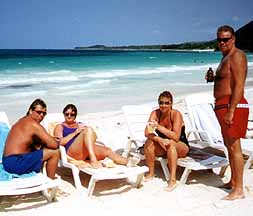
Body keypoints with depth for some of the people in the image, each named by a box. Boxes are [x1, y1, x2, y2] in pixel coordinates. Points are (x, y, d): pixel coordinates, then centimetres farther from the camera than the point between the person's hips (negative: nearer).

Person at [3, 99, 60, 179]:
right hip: (16, 163, -10)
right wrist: (44, 143, 7)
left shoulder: (22, 121, 16)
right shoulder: (34, 125, -12)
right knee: (55, 152, -8)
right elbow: (54, 145, -15)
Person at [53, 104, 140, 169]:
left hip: (87, 151, 5)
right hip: (73, 152, -5)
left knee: (107, 150, -25)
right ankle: (93, 160, -44)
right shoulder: (60, 127, 19)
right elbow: (60, 142, 0)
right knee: (88, 130, -29)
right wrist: (76, 132, -6)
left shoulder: (80, 125, 32)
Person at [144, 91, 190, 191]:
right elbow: (147, 133, -18)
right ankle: (151, 173, -9)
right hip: (163, 148, 4)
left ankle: (173, 179, -34)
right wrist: (158, 139, -36)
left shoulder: (176, 114, -22)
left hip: (181, 147, -4)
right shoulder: (155, 113, -10)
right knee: (149, 142, -23)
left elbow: (176, 137, -32)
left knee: (171, 143, -35)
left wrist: (159, 127, -40)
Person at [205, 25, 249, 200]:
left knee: (234, 147, -9)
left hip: (232, 106, -10)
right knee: (230, 146, 16)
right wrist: (214, 78, 11)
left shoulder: (236, 56, -12)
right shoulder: (226, 57, 21)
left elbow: (239, 85, -21)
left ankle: (239, 190, -3)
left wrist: (230, 112, -24)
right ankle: (233, 182, 28)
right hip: (223, 106, 11)